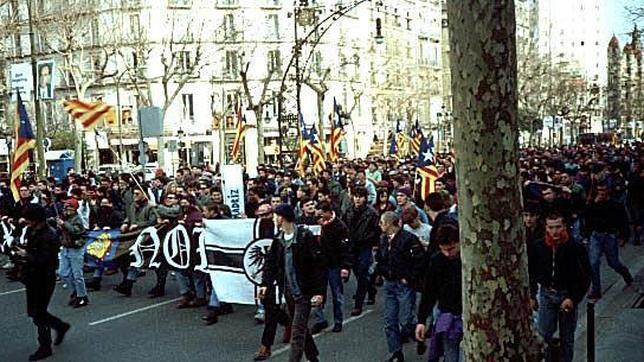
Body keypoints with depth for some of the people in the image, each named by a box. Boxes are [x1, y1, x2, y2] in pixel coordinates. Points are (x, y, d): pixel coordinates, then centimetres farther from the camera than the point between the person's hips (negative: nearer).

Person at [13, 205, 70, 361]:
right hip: (33, 278, 9)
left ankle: (45, 348, 15)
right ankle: (61, 326, 37)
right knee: (33, 311, 17)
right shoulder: (31, 231, 5)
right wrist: (22, 252, -1)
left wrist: (26, 255, -17)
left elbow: (44, 260, -26)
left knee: (38, 314, 0)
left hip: (44, 279, -9)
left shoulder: (49, 236, -22)